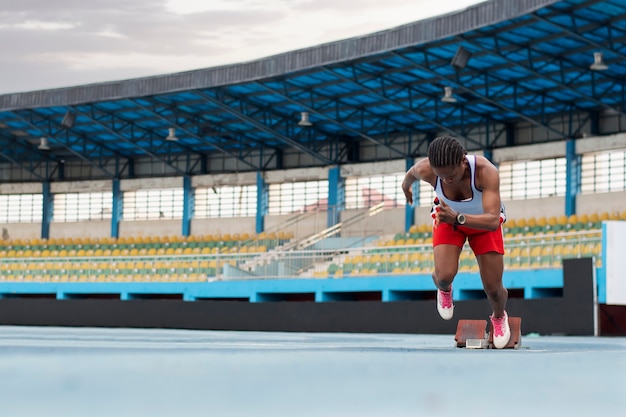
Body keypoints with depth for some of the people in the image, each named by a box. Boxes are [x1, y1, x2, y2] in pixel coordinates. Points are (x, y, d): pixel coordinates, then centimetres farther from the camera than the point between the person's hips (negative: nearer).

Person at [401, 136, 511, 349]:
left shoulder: (486, 171, -42)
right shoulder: (426, 170, -33)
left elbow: (493, 221, -49)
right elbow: (411, 172, -5)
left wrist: (457, 218, -62)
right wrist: (406, 186, 17)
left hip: (483, 221, -1)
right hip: (448, 217, 1)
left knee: (493, 289, -2)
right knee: (444, 276, -21)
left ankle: (499, 317, 36)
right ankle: (443, 289, 20)